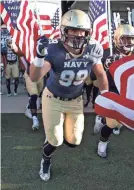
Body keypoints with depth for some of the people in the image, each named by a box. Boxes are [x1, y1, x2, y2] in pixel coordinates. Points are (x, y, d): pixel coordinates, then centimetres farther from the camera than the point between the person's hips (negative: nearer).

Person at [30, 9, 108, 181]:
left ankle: (62, 128, 44)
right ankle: (46, 160, 36)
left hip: (75, 100, 3)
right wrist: (40, 55, -51)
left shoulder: (92, 50, -19)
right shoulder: (54, 50, -30)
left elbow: (100, 74, -2)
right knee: (55, 141, -2)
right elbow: (34, 78, -35)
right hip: (53, 98, -3)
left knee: (74, 141, 7)